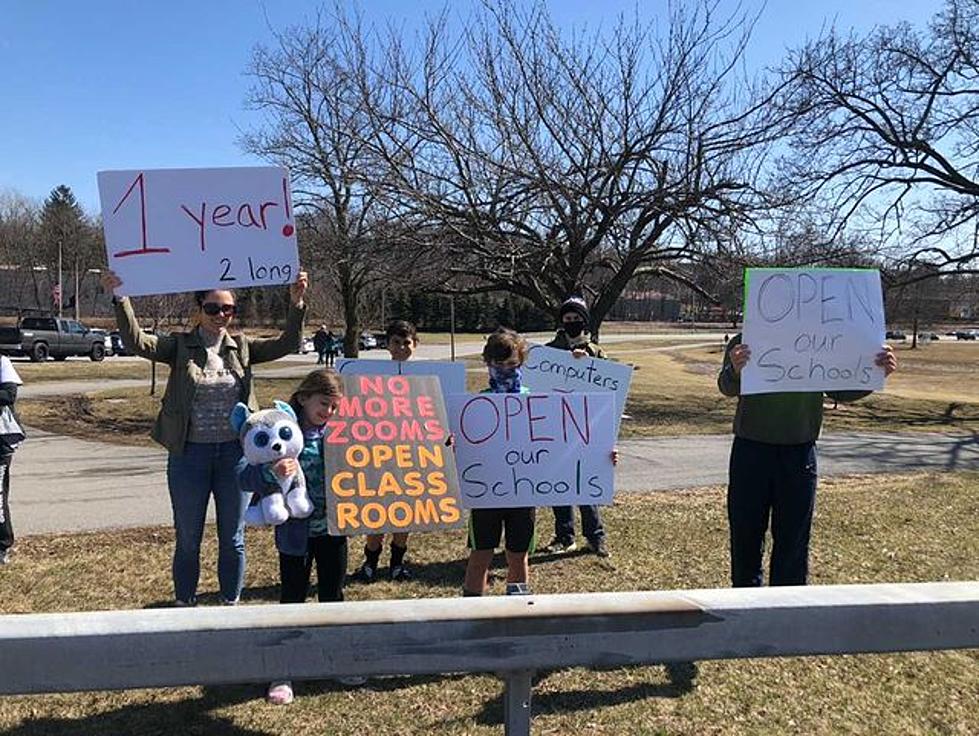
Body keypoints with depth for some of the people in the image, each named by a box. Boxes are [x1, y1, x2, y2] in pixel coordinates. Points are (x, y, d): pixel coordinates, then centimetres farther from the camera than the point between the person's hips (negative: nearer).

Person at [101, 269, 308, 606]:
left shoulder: (242, 347, 4)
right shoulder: (180, 345, -2)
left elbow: (287, 343, -5)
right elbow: (136, 342, -15)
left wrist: (296, 304, -18)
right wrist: (120, 300, -27)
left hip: (234, 453, 1)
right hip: (189, 454, -1)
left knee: (232, 539, 13)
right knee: (187, 540, 13)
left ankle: (231, 603, 29)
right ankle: (184, 604, 30)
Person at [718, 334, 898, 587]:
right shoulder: (745, 343, -5)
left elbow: (840, 390, 4)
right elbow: (728, 387, -19)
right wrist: (735, 371, -44)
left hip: (799, 452, 1)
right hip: (751, 450, -1)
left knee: (794, 540, 10)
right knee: (746, 537, 9)